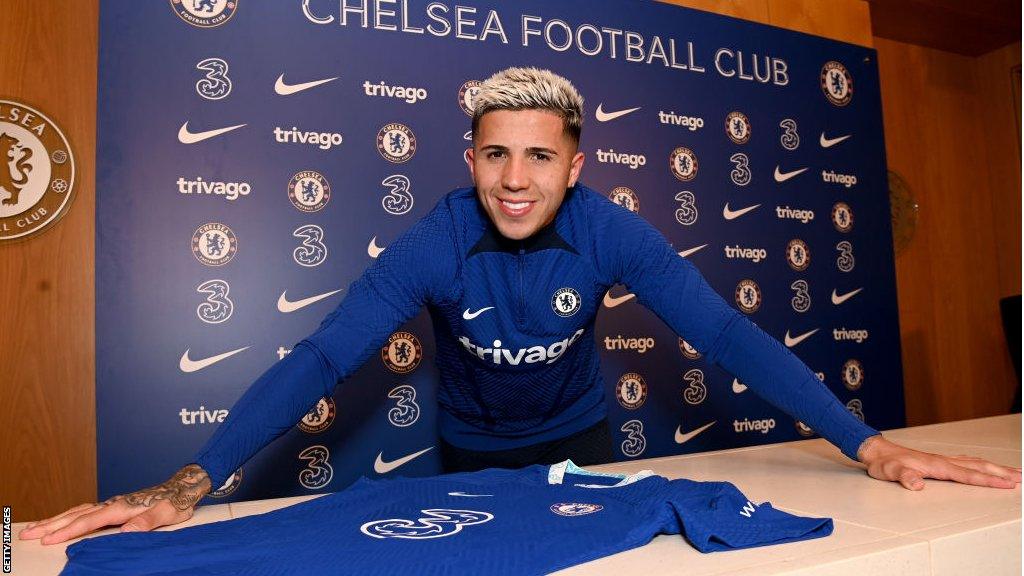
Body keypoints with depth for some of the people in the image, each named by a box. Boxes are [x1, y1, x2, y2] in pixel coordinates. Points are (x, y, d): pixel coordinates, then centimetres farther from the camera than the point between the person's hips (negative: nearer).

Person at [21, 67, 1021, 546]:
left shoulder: (612, 234, -23)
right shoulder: (431, 245, -26)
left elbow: (726, 333, -25)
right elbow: (320, 359, -30)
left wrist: (865, 442, -31)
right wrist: (188, 483, -39)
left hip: (578, 442, 1)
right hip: (471, 455, 0)